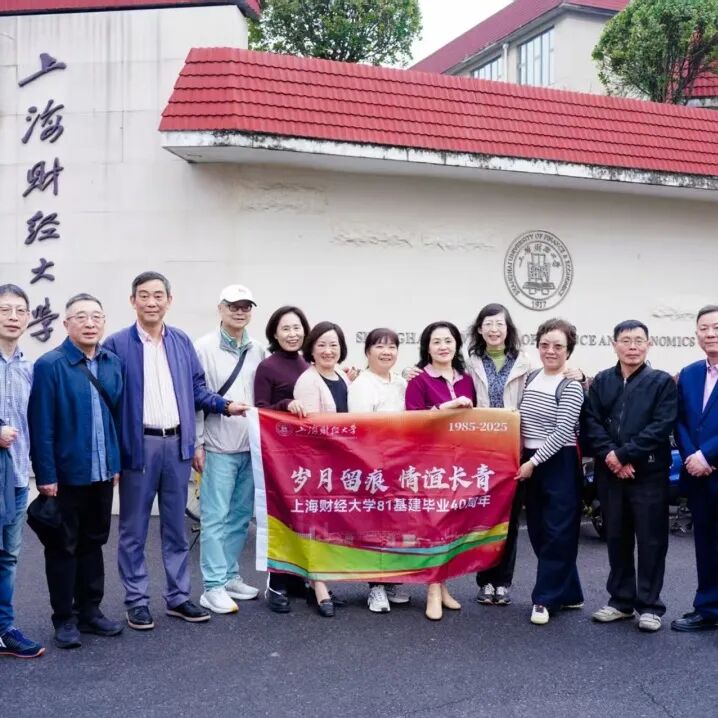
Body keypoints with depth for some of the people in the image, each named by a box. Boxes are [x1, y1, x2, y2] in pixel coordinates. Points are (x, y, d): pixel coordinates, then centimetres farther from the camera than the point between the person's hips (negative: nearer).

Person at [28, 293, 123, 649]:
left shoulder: (113, 363, 4)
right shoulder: (49, 365, -12)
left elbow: (118, 416, 9)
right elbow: (41, 426, -14)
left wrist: (116, 463, 7)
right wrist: (46, 475, -16)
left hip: (102, 472, 5)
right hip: (66, 474, -5)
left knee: (93, 542, 16)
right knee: (64, 547, 9)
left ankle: (90, 611, 29)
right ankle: (65, 618, 21)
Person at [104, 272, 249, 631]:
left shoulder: (182, 341, 8)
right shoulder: (117, 344, -6)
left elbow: (196, 388, 14)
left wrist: (226, 405, -2)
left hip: (177, 444, 4)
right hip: (138, 446, -4)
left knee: (176, 528, 13)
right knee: (134, 530, 7)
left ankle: (178, 597, 24)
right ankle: (137, 601, 19)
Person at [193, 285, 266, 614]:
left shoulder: (257, 351, 9)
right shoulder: (204, 348, -5)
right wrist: (196, 444, -8)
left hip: (250, 447, 5)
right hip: (217, 447, -5)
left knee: (240, 516, 12)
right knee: (215, 518, -1)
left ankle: (230, 576, 24)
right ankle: (213, 587, 6)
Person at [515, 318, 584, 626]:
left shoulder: (571, 387, -10)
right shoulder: (530, 378, 9)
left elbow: (562, 432, -15)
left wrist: (533, 462, -15)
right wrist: (524, 460, 10)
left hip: (560, 465, -7)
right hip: (530, 463, 7)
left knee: (557, 533, -1)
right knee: (539, 531, 11)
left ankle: (545, 598, 8)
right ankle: (569, 594, 24)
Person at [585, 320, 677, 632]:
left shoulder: (662, 382, 0)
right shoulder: (601, 381, 10)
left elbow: (660, 427, -10)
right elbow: (591, 423, 2)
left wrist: (624, 454, -16)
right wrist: (609, 457, -13)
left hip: (649, 473, -3)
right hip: (609, 473, 3)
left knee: (651, 539, 2)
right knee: (616, 538, 11)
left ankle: (649, 605, 13)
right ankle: (621, 600, 23)